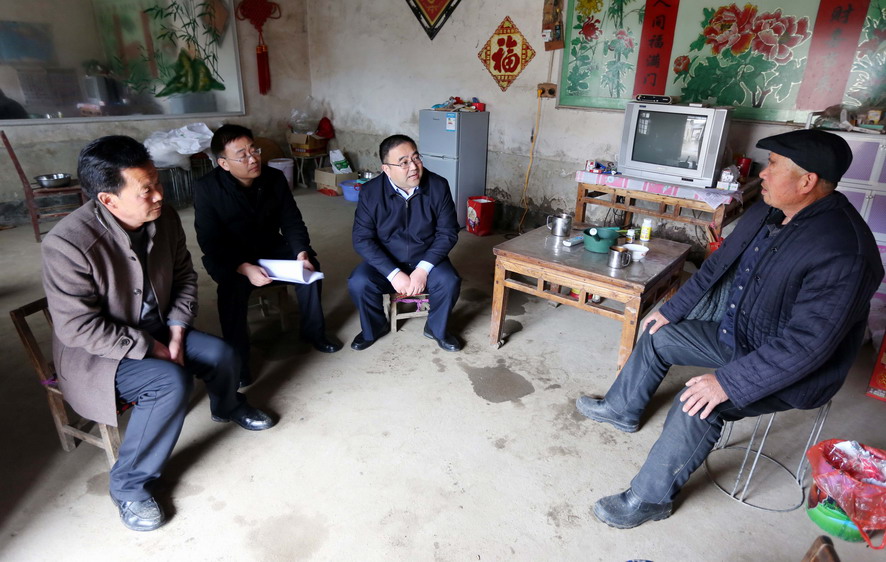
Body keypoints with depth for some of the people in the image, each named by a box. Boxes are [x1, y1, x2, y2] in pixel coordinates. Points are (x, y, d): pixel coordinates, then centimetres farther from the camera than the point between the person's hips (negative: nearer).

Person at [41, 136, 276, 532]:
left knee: (221, 353, -4)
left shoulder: (164, 219, -11)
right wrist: (150, 348, -22)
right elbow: (78, 327, -27)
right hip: (95, 354, -6)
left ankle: (227, 408, 33)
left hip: (157, 330, 6)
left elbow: (184, 276, 3)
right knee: (172, 382, -29)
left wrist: (177, 331, -8)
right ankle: (128, 484, -7)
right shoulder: (67, 244, -29)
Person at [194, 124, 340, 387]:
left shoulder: (275, 178, -7)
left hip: (271, 248, 4)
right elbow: (210, 242, -20)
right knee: (233, 286, -33)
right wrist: (244, 268, -35)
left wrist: (302, 254, -23)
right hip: (228, 258, -3)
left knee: (310, 266, -19)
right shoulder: (207, 188, -18)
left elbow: (292, 222, -3)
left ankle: (313, 331, 1)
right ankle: (236, 360, -18)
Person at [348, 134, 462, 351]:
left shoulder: (438, 186, -12)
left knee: (450, 282, -28)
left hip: (426, 259, 0)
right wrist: (394, 274, -25)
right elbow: (362, 239, -14)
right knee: (358, 284, -26)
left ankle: (437, 328, 4)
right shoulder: (370, 191, -13)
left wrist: (423, 269, -23)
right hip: (386, 262, 0)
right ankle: (374, 328, 6)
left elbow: (448, 233, -10)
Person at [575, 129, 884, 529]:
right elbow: (718, 265, 7)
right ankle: (623, 409, 32)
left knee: (698, 405, -28)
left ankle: (649, 499, -6)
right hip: (738, 334, 9)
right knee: (658, 336, 9)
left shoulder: (843, 252, -31)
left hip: (791, 372, -8)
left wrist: (729, 383, -33)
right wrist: (670, 311, 9)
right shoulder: (768, 212, -5)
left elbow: (807, 344, -33)